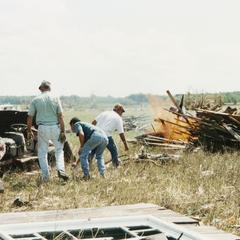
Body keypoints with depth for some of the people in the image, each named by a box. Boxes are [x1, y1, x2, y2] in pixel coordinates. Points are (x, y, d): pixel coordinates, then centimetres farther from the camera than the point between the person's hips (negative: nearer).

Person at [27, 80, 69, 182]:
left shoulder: (35, 100, 0)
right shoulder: (55, 99, 0)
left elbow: (30, 117, 1)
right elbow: (60, 116, -6)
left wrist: (29, 130, 13)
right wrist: (63, 131, -4)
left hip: (42, 128, 0)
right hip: (55, 127, 0)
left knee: (42, 152, 10)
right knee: (59, 149, 15)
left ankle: (46, 176, 8)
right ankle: (60, 170, -4)